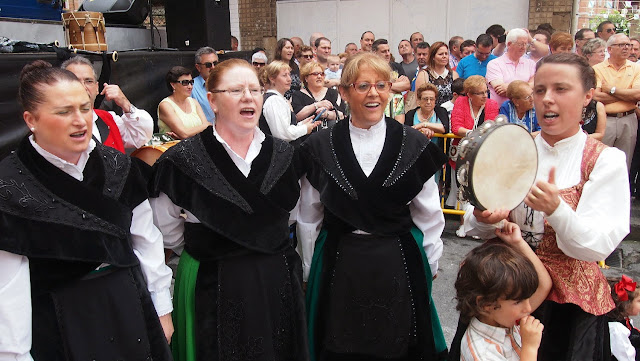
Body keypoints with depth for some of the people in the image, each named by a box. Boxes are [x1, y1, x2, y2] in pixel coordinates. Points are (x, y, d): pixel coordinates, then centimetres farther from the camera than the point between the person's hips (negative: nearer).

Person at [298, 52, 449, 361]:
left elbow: (429, 216, 5)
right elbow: (308, 217, 5)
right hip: (337, 268, 0)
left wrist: (430, 266, 9)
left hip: (398, 266, 0)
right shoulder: (320, 147, -3)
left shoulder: (414, 146, -3)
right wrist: (310, 270, 9)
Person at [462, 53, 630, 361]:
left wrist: (555, 209, -34)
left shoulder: (605, 160, -7)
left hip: (570, 302, -2)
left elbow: (599, 246, -16)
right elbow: (474, 224, 0)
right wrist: (482, 218, -23)